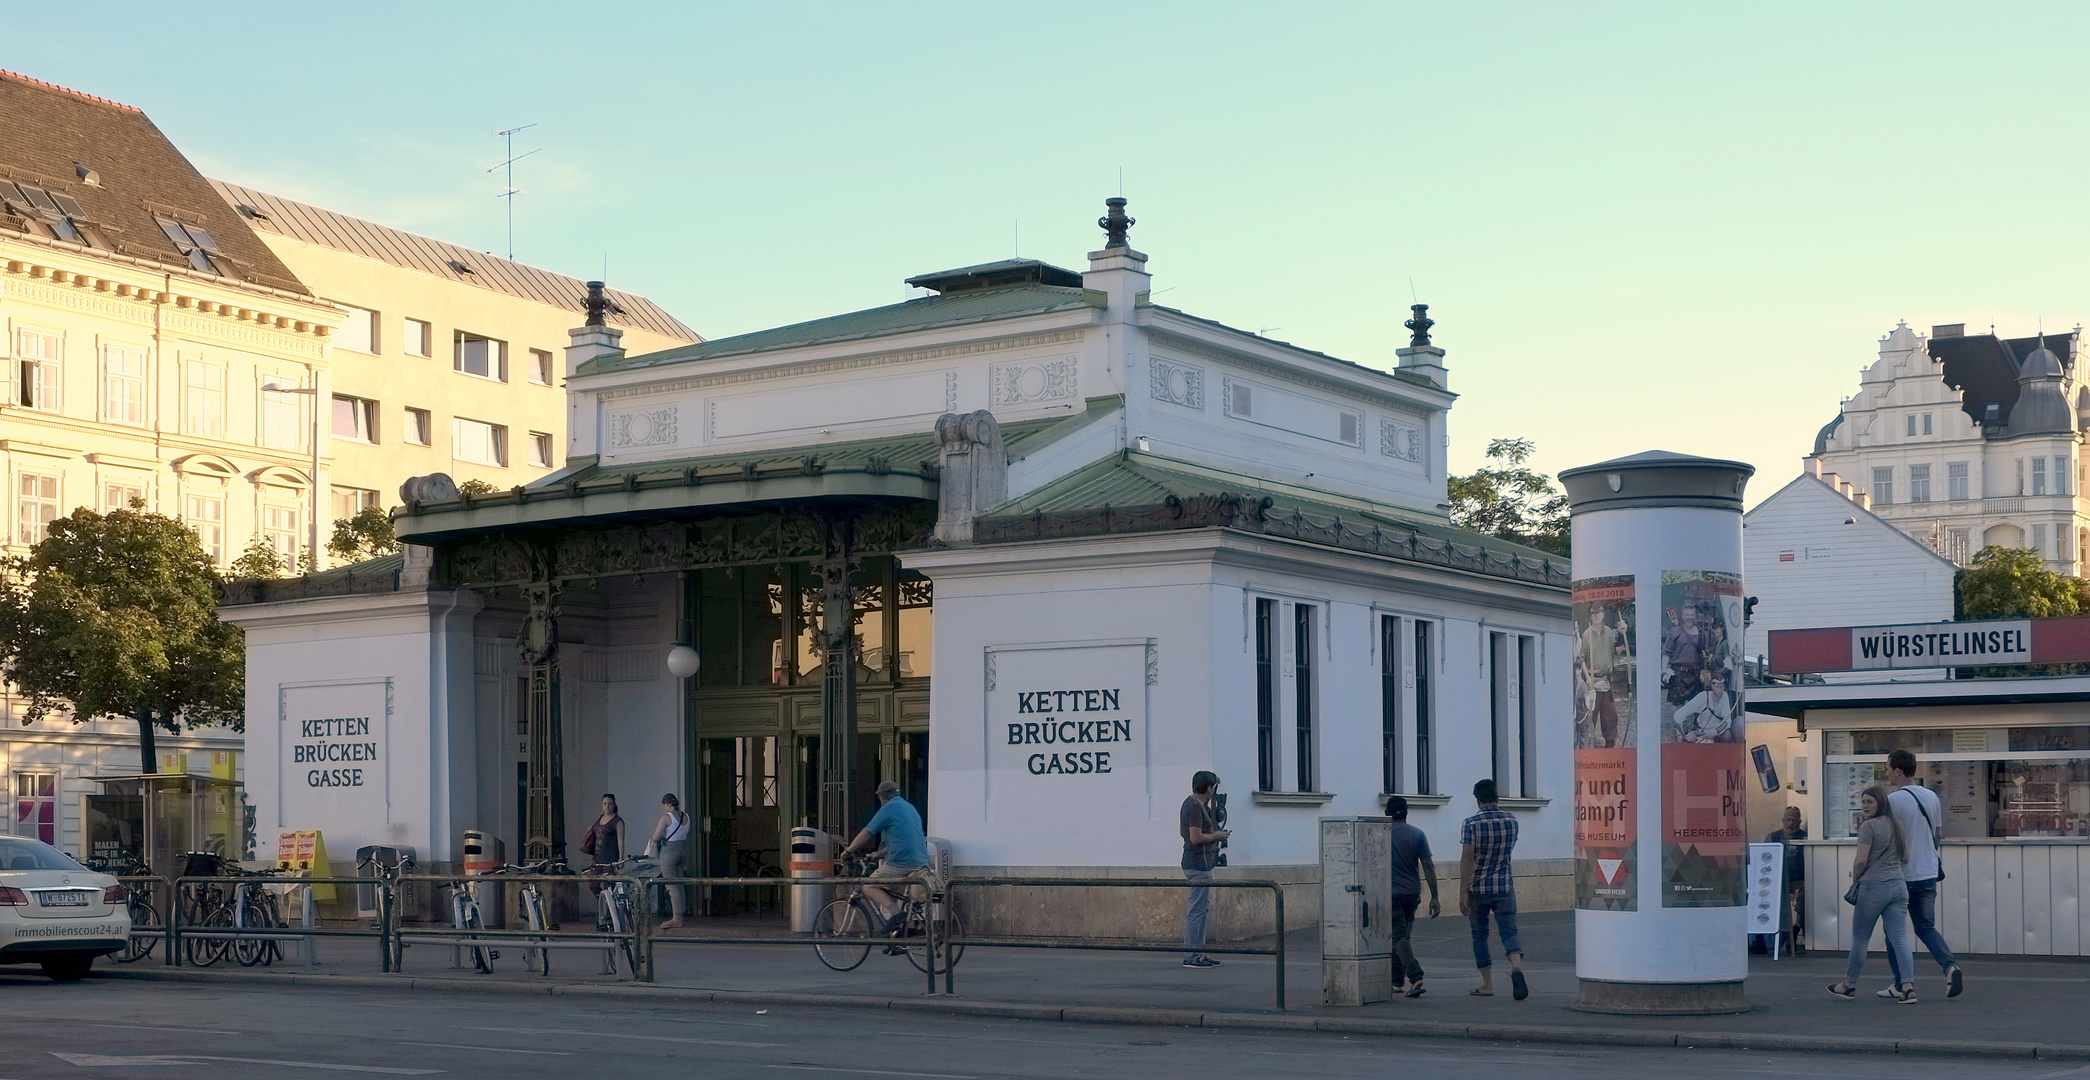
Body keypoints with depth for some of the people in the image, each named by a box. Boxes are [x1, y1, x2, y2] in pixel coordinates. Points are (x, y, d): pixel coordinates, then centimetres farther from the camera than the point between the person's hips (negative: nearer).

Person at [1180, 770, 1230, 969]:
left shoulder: (1194, 804, 15)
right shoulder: (1195, 807, -16)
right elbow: (1196, 837, -23)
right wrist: (1216, 836, -8)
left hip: (1200, 865, 11)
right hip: (1199, 865, -11)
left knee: (1203, 908, 14)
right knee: (1197, 910, -8)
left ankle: (1198, 953, 17)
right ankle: (1191, 956, -7)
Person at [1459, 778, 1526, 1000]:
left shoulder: (1471, 824, -11)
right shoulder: (1511, 821, 1)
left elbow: (1467, 859, -14)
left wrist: (1463, 893, -12)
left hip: (1478, 888, -2)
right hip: (1504, 886, 2)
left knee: (1479, 935, 11)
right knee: (1508, 931, 1)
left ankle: (1487, 984, 13)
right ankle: (1516, 965, -28)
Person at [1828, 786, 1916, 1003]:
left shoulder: (1870, 825, -11)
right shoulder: (1895, 825, 11)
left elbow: (1861, 859, -17)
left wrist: (1855, 878, 3)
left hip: (1874, 887, -6)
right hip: (1899, 885, 6)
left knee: (1860, 938, 8)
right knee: (1899, 938, 1)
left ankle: (1849, 985, 19)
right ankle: (1908, 987, -8)